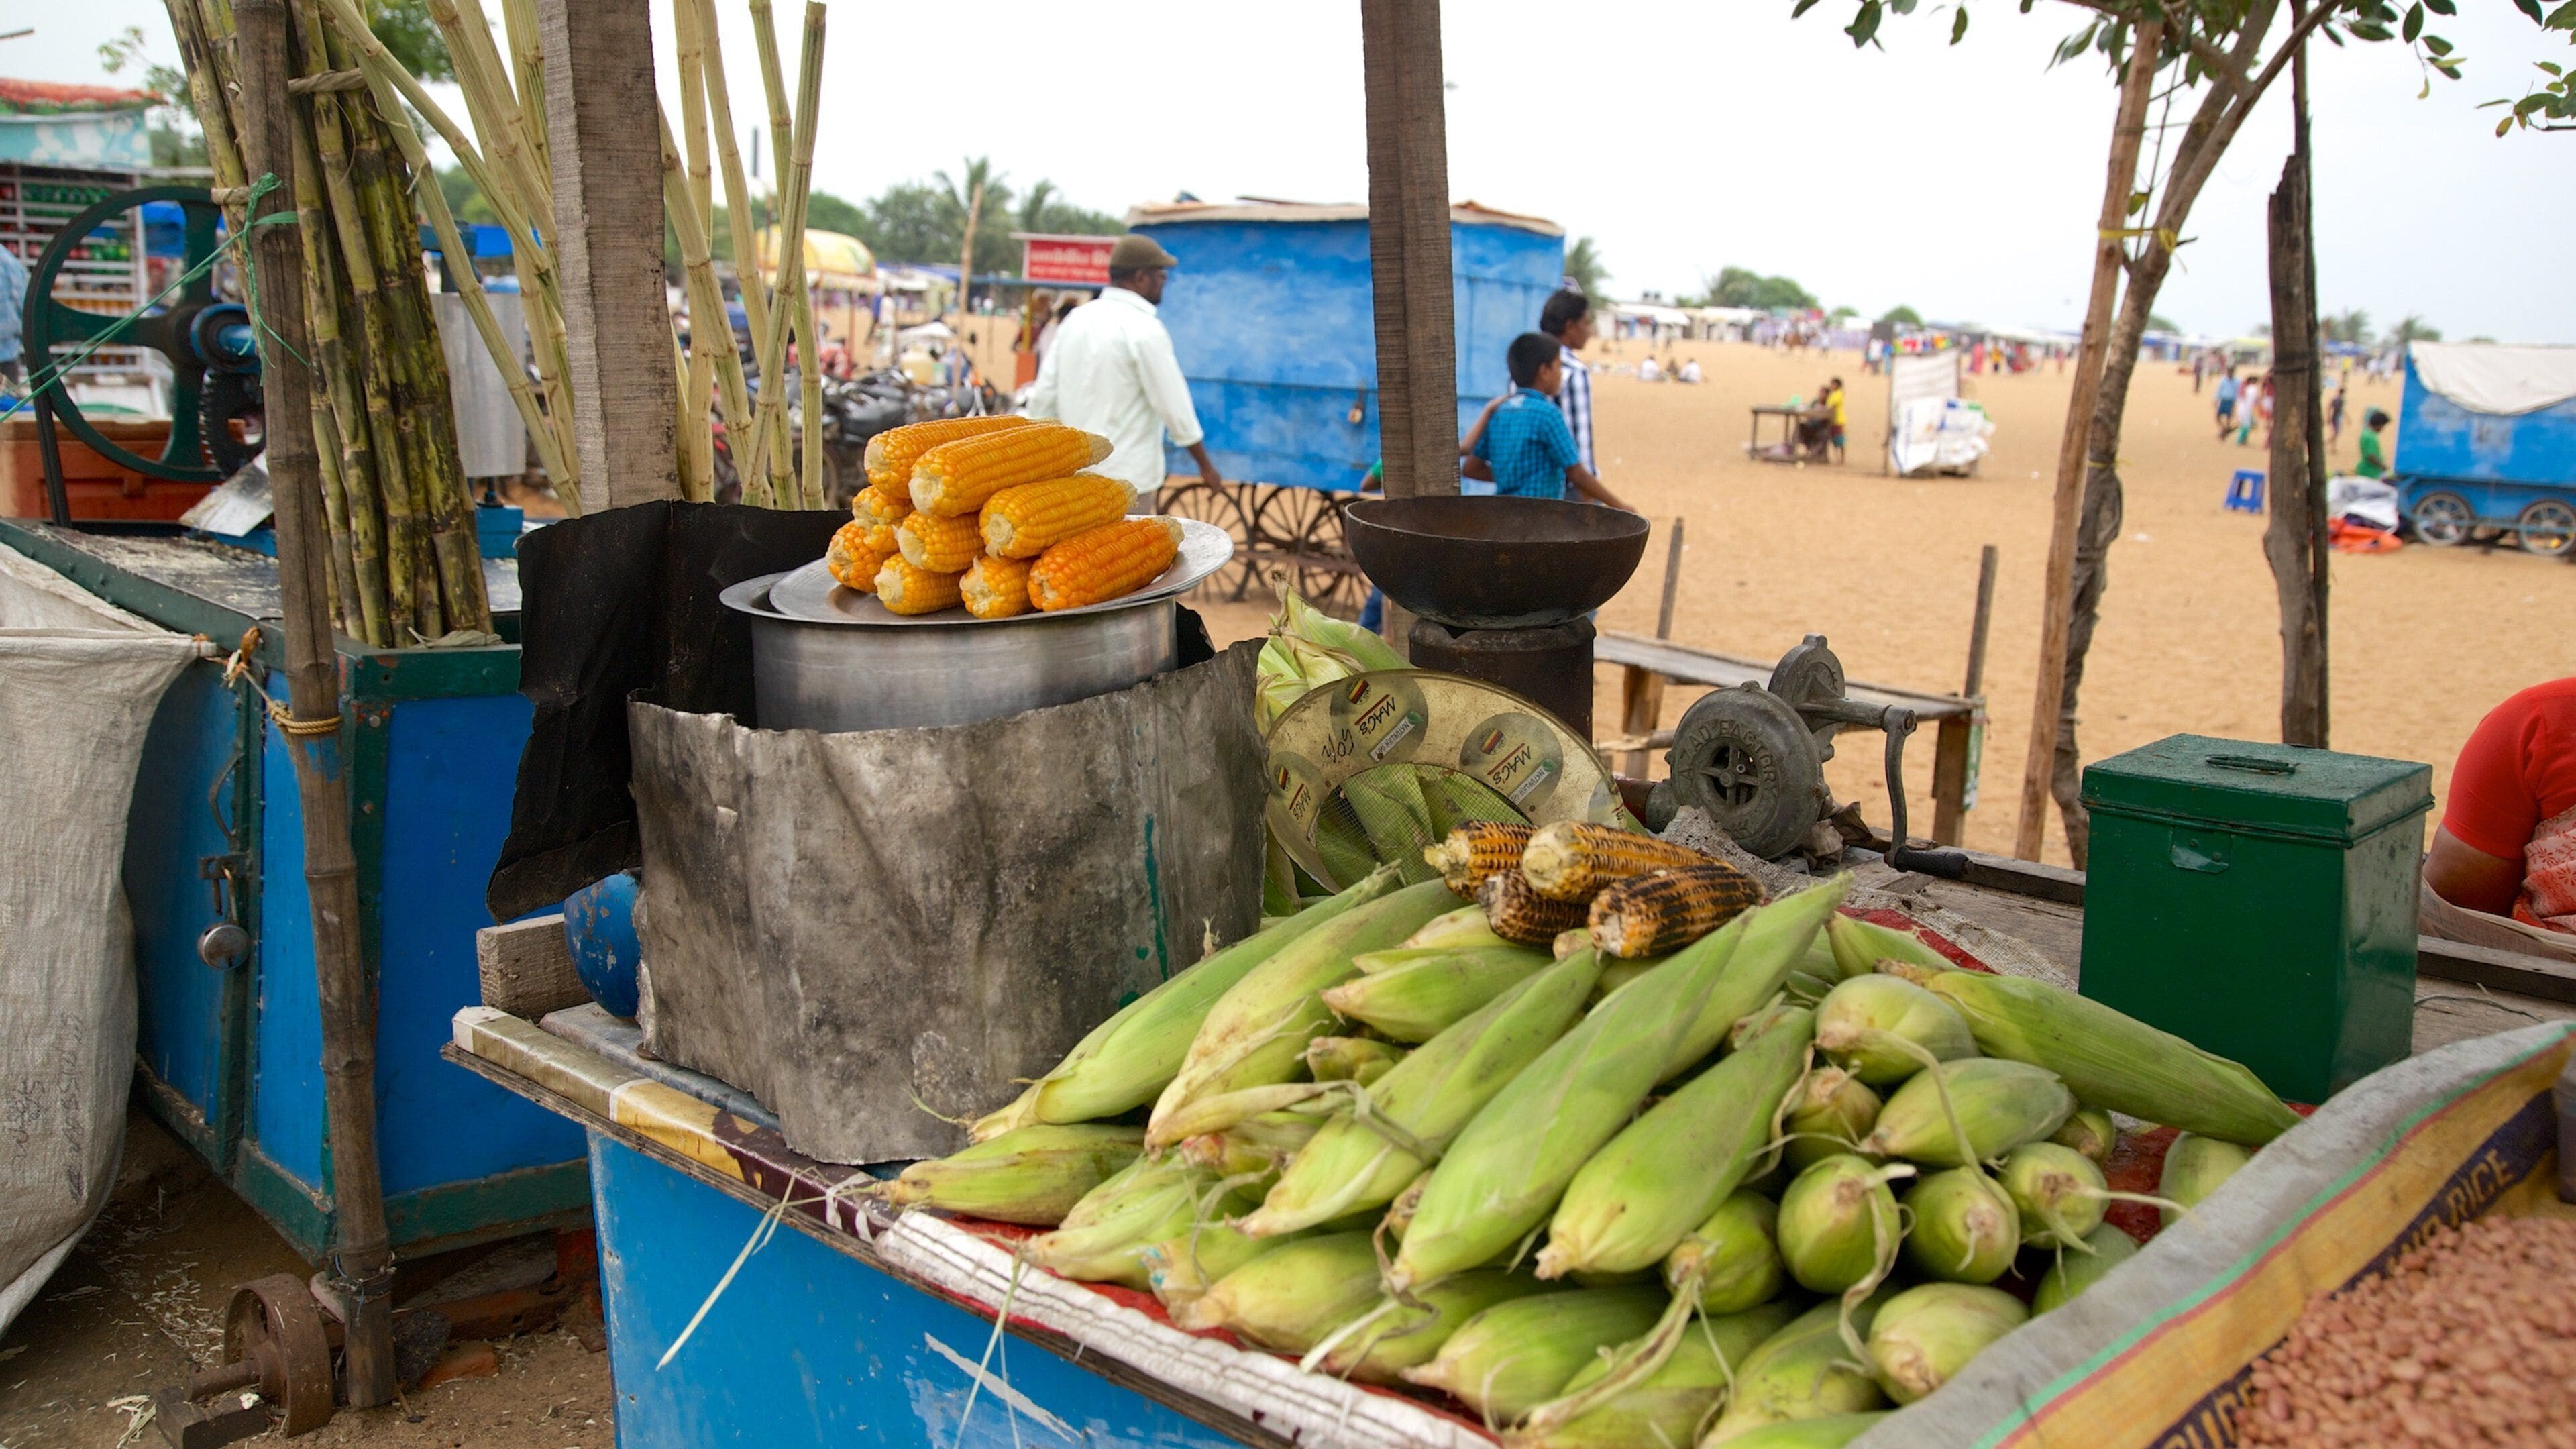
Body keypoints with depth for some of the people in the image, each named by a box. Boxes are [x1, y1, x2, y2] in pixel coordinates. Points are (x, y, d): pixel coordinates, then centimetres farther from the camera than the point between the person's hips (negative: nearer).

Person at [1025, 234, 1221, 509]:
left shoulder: (1075, 318, 8)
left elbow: (1042, 398, 9)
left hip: (1072, 474, 7)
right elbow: (1174, 407, -12)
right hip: (1125, 479, -7)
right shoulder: (1145, 329, -13)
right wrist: (1206, 465, 0)